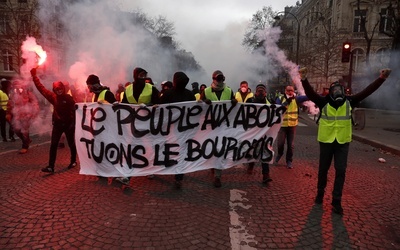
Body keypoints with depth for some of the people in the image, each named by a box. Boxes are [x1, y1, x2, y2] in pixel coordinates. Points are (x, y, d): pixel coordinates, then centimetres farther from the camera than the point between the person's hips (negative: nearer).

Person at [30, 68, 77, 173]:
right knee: (53, 145, -2)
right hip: (57, 124, 3)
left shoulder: (69, 98, -8)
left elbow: (74, 110, -11)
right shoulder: (53, 97, 2)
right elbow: (41, 88, 2)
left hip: (68, 124, -3)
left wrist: (74, 123, -16)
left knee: (71, 144, 11)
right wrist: (34, 75, 0)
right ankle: (51, 166, -1)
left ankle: (73, 161, 29)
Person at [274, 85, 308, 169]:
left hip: (292, 125, 1)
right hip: (282, 124, -1)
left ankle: (289, 160, 22)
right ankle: (280, 154, 34)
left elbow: (307, 97, -16)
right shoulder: (280, 99, -4)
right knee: (280, 143, 3)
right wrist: (287, 101, -25)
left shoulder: (296, 99, -3)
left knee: (291, 144, 6)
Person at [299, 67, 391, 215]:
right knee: (323, 169, 11)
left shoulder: (349, 102, 0)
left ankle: (336, 201, 12)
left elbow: (367, 91, -2)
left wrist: (381, 79, -10)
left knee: (341, 171, 2)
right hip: (326, 141, -2)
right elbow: (310, 93, -23)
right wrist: (304, 80, -39)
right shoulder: (324, 102, -9)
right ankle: (320, 193, 32)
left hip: (343, 142, 2)